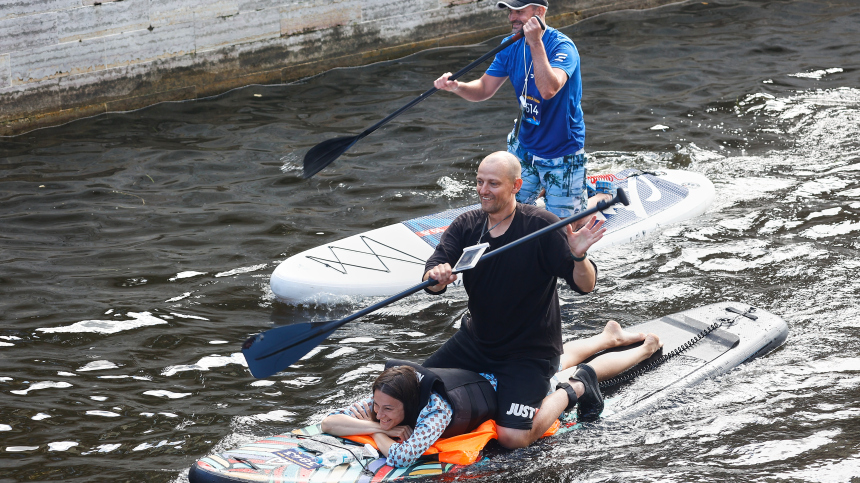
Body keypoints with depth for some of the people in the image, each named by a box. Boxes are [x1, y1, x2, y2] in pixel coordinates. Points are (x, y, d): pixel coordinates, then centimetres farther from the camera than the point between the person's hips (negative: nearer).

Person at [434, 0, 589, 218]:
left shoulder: (562, 46, -23)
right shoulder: (511, 47, -3)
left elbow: (549, 90, -39)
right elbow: (484, 89, 0)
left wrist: (536, 43, -41)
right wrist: (457, 87, -19)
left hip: (562, 154, -6)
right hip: (525, 147, 6)